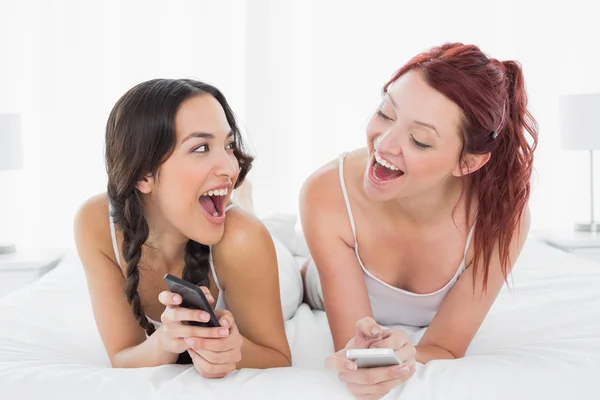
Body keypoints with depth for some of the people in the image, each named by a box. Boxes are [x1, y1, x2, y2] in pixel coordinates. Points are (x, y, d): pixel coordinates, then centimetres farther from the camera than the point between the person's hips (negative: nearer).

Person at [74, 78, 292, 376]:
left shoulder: (240, 237, -44)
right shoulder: (95, 223, -37)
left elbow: (280, 361, -31)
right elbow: (121, 359, -32)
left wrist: (233, 348, -53)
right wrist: (163, 343, -55)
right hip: (151, 339, 2)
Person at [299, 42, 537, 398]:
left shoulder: (502, 214, -38)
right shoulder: (327, 196, -41)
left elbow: (446, 349, -31)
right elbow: (350, 339, -37)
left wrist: (404, 358, -55)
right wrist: (362, 353, -62)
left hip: (414, 343, 2)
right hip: (319, 318, -1)